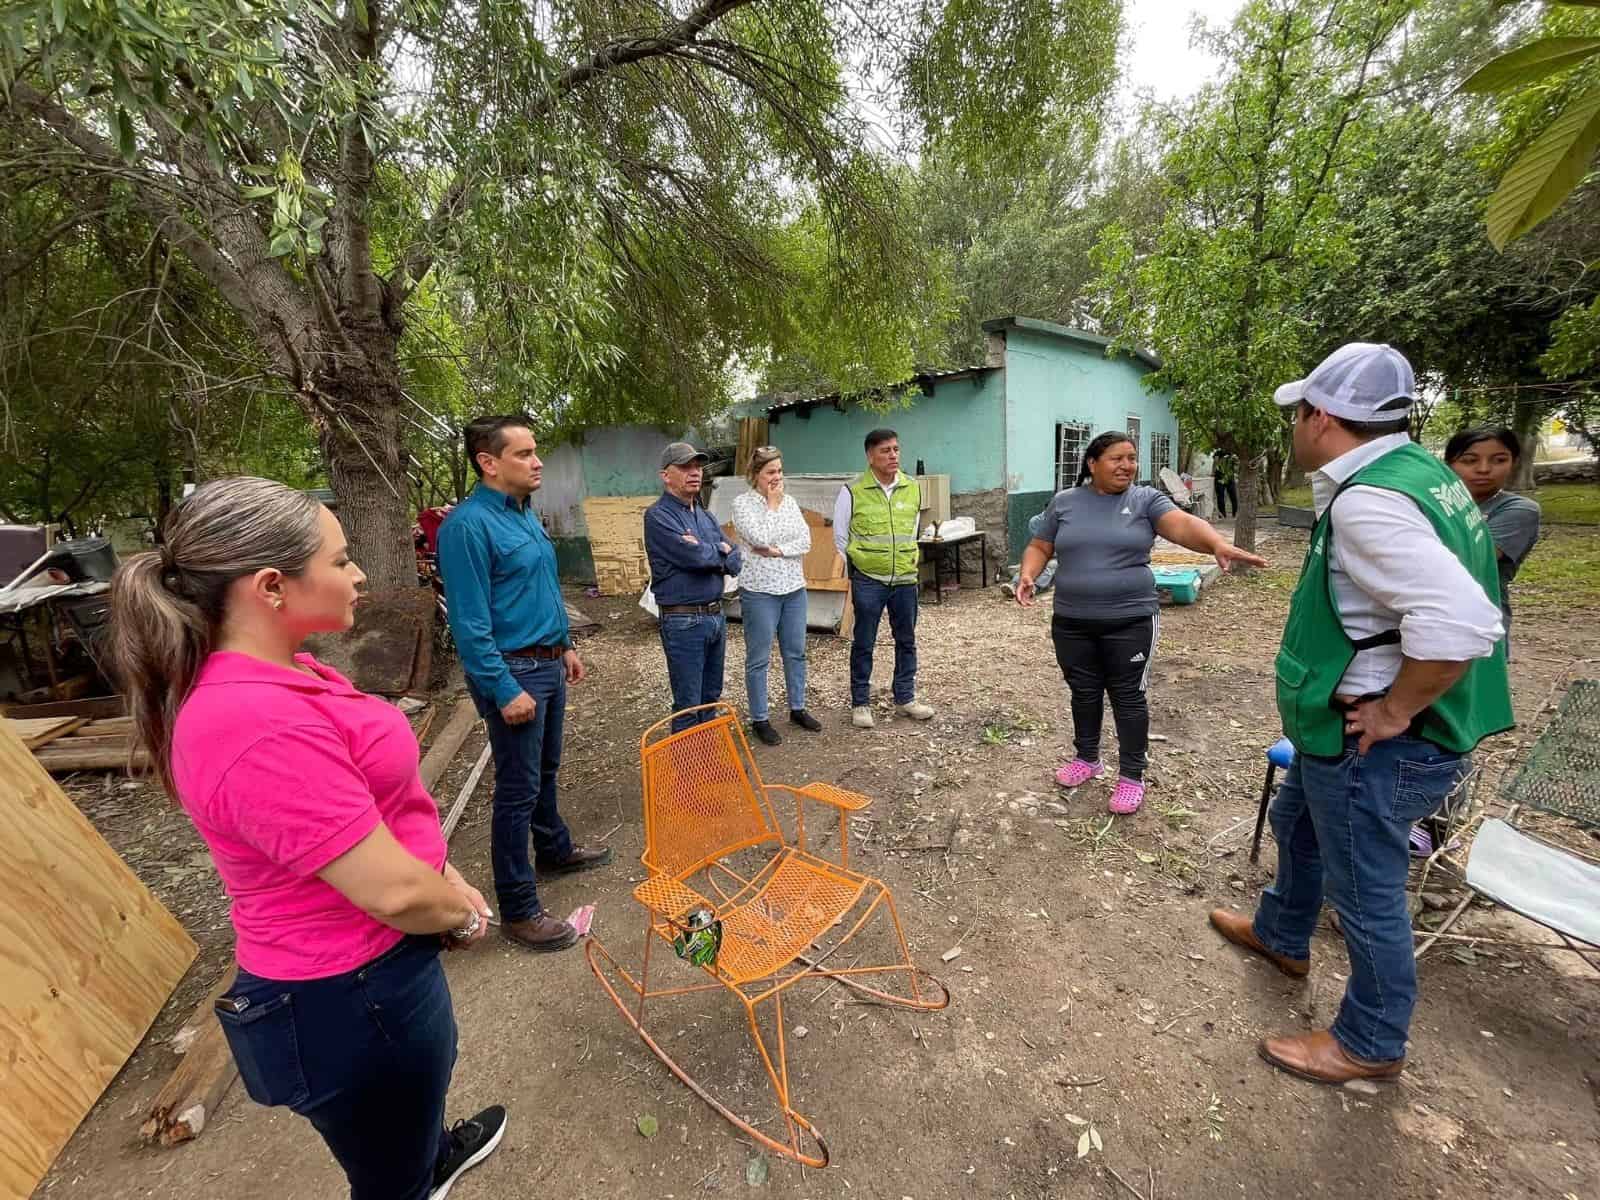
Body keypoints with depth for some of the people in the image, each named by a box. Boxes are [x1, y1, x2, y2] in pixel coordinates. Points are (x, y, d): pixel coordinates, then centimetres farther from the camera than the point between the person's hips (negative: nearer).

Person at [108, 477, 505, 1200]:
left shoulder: (274, 675, -3)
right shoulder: (262, 727, -35)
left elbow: (374, 807, 7)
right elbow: (393, 891, -29)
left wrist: (445, 875, 2)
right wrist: (465, 913, -9)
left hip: (361, 965, 9)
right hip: (351, 999, -9)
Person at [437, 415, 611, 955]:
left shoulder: (525, 512, 9)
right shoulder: (469, 524, -19)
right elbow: (470, 623, -21)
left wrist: (565, 645, 18)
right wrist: (505, 691, -21)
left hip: (548, 665, 9)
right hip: (513, 672, -8)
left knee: (545, 771, 23)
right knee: (518, 789, 2)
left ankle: (555, 851, 43)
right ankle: (518, 911, 17)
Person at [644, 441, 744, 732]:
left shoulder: (705, 516, 13)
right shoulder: (658, 516, -11)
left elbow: (735, 562, 5)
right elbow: (696, 557, -23)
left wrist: (706, 552, -13)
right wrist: (721, 551, -3)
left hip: (716, 615, 8)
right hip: (684, 621, -7)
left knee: (711, 697, 18)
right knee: (688, 705, 3)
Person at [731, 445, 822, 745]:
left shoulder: (789, 501, 8)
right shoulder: (742, 502, -7)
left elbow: (806, 541, -1)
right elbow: (759, 539, -21)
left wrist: (777, 550, -15)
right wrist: (771, 504, -11)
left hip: (794, 588, 6)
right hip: (760, 590, -5)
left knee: (796, 652, 14)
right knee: (759, 658, 4)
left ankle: (797, 709, 30)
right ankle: (759, 719, 17)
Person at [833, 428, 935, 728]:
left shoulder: (913, 489, 4)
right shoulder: (852, 493, -8)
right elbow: (840, 539, 2)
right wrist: (854, 573, 5)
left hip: (905, 580, 4)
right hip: (867, 581, -4)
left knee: (906, 640, 12)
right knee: (863, 644, 6)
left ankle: (905, 699, 28)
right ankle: (860, 703, 19)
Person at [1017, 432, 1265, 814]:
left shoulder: (1146, 499, -1)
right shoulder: (1064, 502, 5)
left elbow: (1183, 525, -16)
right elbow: (1040, 546, 9)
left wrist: (1219, 544, -36)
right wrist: (1028, 575, -11)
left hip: (1130, 621, -2)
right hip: (1071, 622, 2)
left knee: (1128, 697, 7)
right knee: (1083, 693, 15)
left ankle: (1132, 776, 22)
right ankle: (1087, 758, 34)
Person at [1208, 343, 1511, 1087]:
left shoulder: (1366, 501, -27)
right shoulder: (1415, 468, 5)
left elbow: (1461, 623, -36)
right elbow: (1438, 585, 15)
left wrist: (1394, 712, -21)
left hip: (1375, 744, -10)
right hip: (1346, 728, 10)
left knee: (1365, 895, 10)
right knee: (1296, 823, 28)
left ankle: (1371, 1044, 34)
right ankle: (1281, 936, 52)